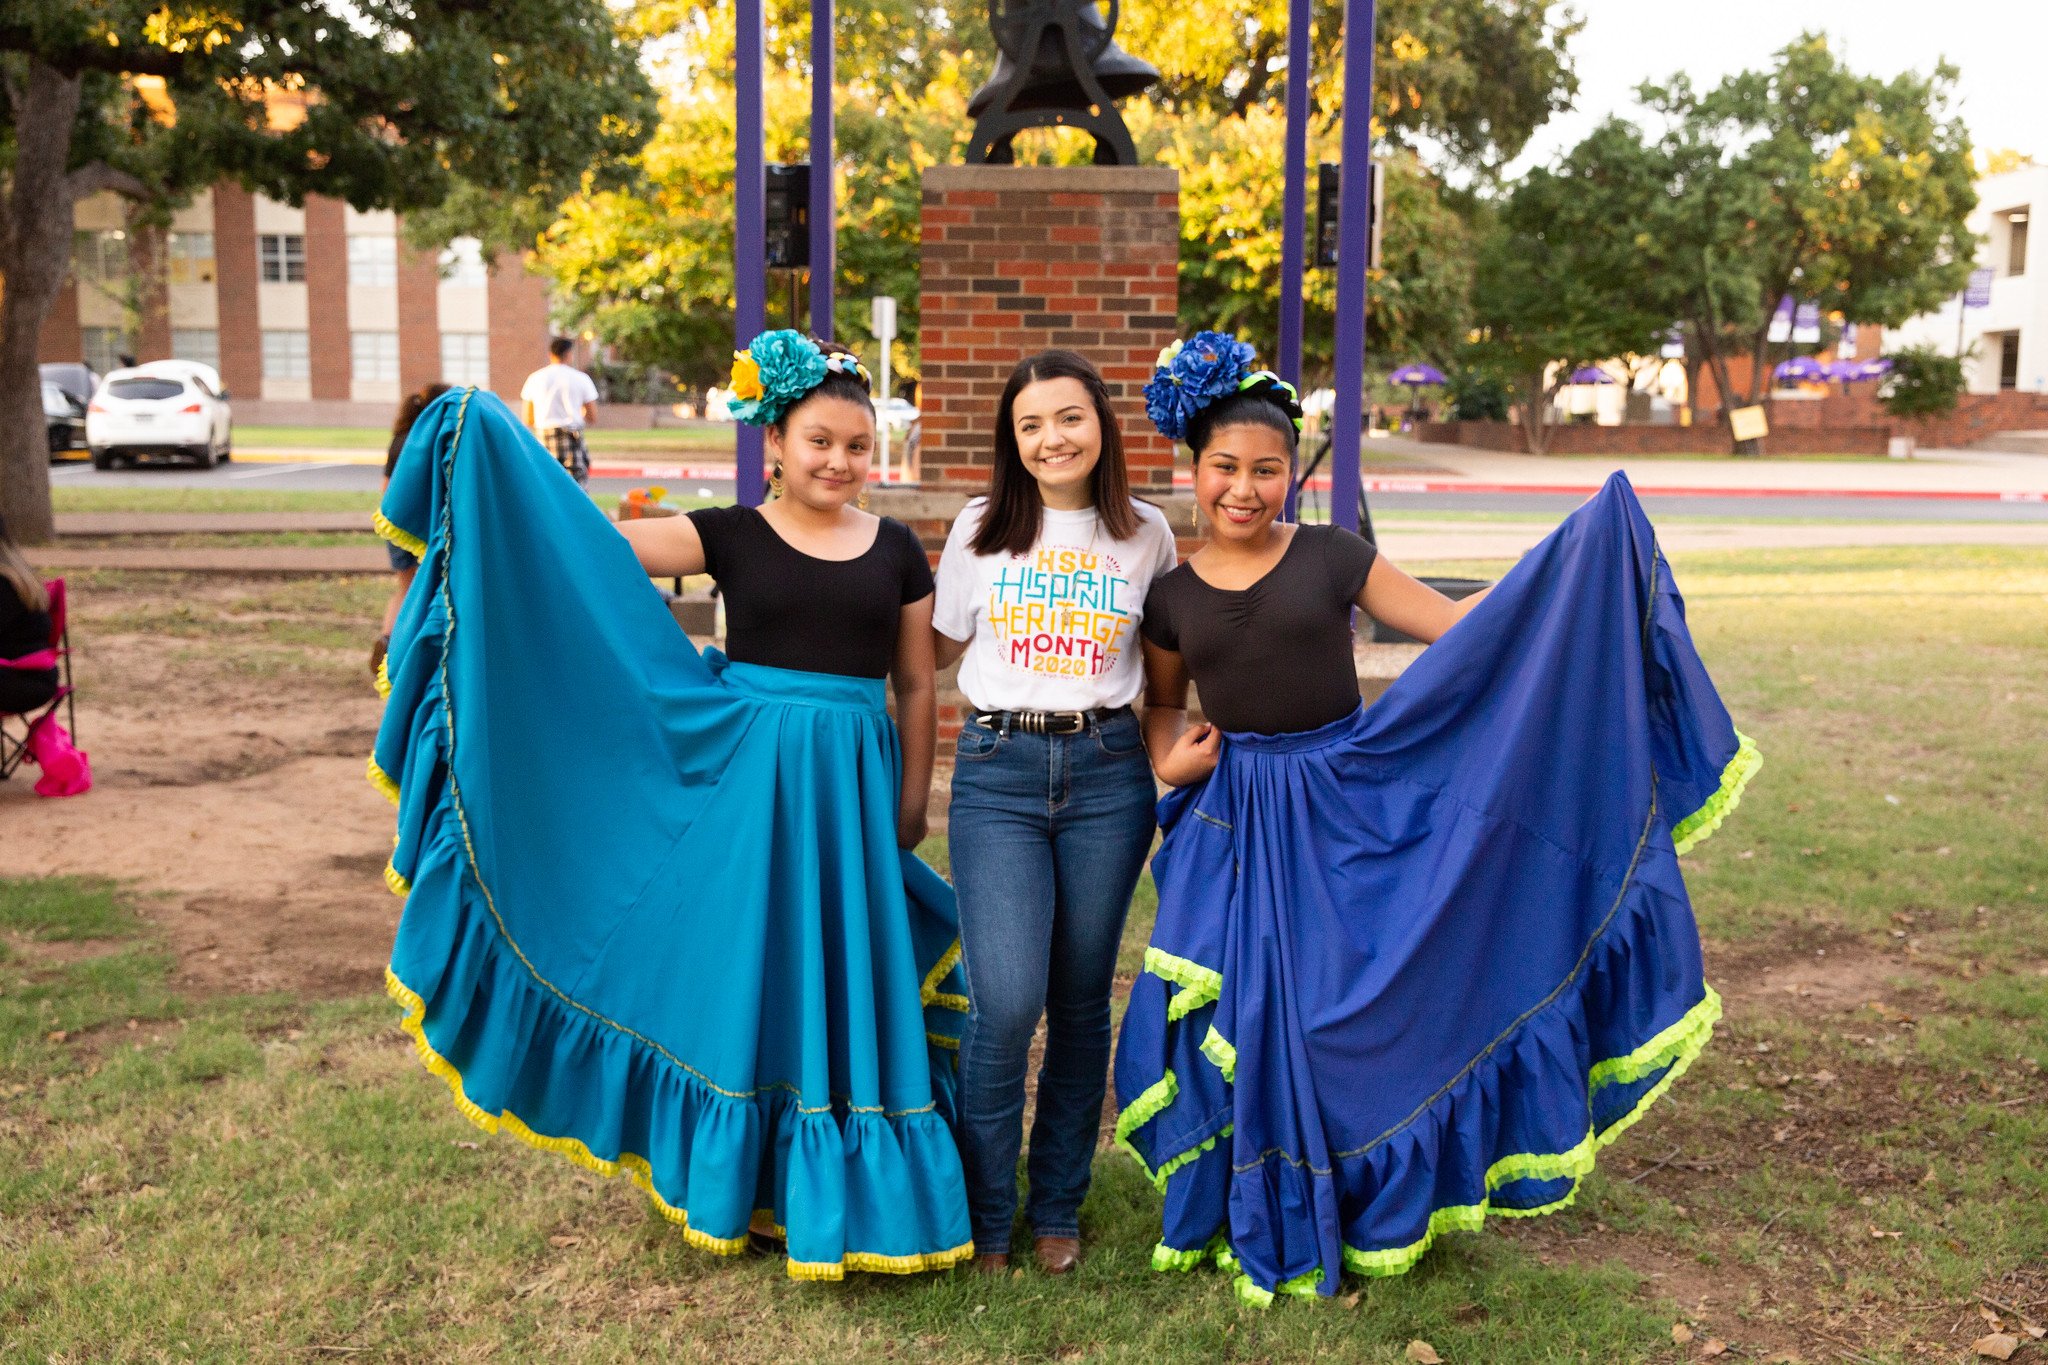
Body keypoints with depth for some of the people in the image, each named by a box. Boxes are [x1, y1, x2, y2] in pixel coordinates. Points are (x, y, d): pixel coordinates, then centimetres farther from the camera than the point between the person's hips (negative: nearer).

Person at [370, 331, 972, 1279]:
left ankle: (844, 1192, 24)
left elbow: (916, 688, 10)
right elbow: (599, 542, -8)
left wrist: (910, 811, 8)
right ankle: (739, 1178, 25)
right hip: (746, 779, -1)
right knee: (741, 970, 6)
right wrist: (496, 443, -16)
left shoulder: (897, 551, 5)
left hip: (853, 787, 2)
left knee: (846, 981, 7)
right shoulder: (732, 534, 0)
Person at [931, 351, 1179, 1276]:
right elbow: (941, 650, 14)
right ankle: (984, 1215, 9)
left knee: (1081, 999, 7)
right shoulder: (981, 528, 5)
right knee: (1007, 1000, -11)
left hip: (1106, 772, 1)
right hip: (996, 772, -1)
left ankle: (1058, 1208, 24)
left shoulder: (1146, 535, 6)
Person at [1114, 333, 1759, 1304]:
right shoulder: (1172, 597, 2)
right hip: (1237, 827, 1)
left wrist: (1577, 554, -6)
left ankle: (1369, 1214, 28)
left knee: (1352, 1009, 5)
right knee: (1244, 1021, 3)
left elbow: (1461, 625, -1)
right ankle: (1261, 1224, 26)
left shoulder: (1332, 558, -3)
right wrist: (1168, 758, -3)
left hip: (1349, 805, -1)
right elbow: (1162, 704, 18)